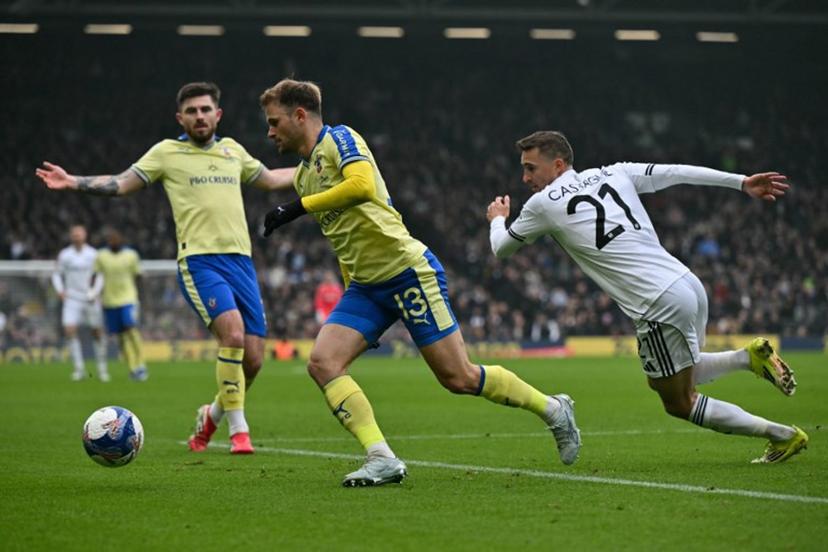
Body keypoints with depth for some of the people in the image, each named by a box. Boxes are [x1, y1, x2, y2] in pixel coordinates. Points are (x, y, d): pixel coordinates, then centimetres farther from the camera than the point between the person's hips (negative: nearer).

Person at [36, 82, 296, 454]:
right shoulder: (167, 152, 6)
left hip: (240, 260, 5)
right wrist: (73, 182, -11)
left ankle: (212, 416, 27)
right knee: (233, 331, -26)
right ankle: (238, 430, -14)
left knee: (253, 357, -1)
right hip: (199, 260, -5)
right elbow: (121, 183, 2)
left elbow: (270, 180, 33)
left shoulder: (232, 150, 18)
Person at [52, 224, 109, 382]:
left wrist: (95, 292, -10)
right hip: (72, 298, 0)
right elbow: (57, 274, 10)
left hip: (91, 299, 0)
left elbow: (100, 276, 3)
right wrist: (60, 290, -6)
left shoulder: (93, 254, -2)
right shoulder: (64, 255, 1)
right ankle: (79, 368, -8)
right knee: (69, 329, -16)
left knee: (97, 333, 3)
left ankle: (102, 368, 19)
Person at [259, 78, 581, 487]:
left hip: (407, 269, -8)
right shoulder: (303, 174, 18)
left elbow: (362, 185, -29)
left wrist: (297, 207, -26)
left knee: (459, 378, -5)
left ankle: (553, 410, 16)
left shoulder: (339, 139, -8)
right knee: (322, 363, -13)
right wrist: (350, 286, 25)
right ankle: (382, 460, -16)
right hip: (364, 286, 8)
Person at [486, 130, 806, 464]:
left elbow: (501, 248, 16)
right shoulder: (613, 174, 14)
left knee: (679, 403, 9)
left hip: (660, 307, -8)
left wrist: (497, 218, 39)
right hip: (690, 285, 8)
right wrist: (743, 183, 18)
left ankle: (784, 435, 7)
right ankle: (751, 356, 12)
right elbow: (679, 173, 14)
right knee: (664, 380, 28)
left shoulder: (543, 204, 0)